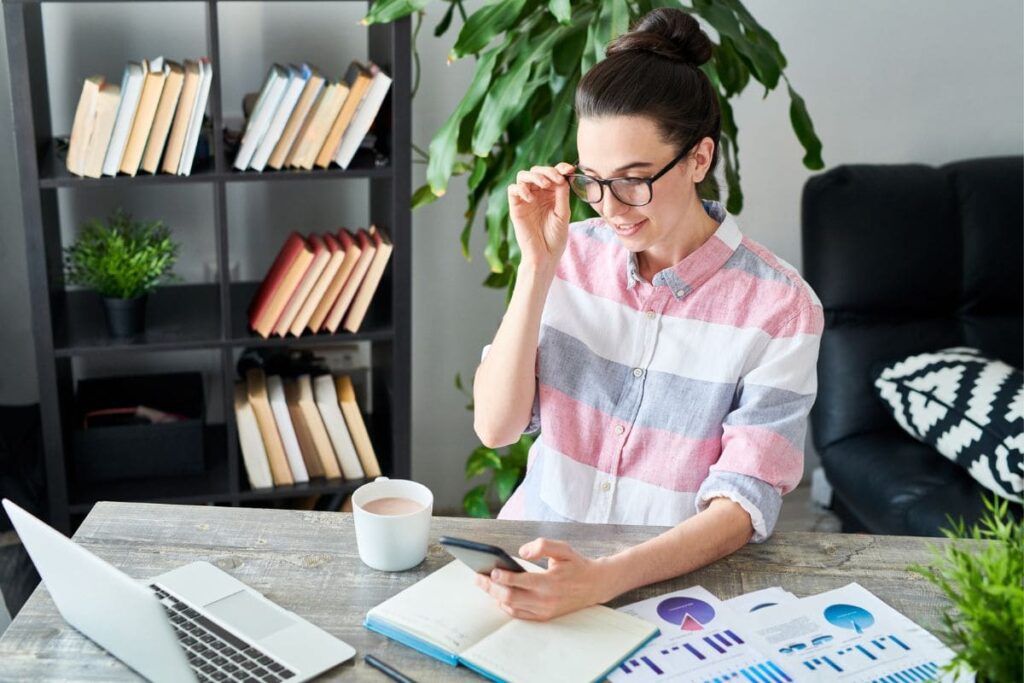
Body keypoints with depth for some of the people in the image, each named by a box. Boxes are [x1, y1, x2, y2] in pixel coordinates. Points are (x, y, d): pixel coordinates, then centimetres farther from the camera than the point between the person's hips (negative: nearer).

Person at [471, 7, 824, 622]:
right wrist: (538, 267, -16)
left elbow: (743, 505, -17)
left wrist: (603, 579, -32)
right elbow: (495, 426, -7)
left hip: (671, 576, -2)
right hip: (537, 552, 2)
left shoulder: (779, 307, -13)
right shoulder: (573, 254, -2)